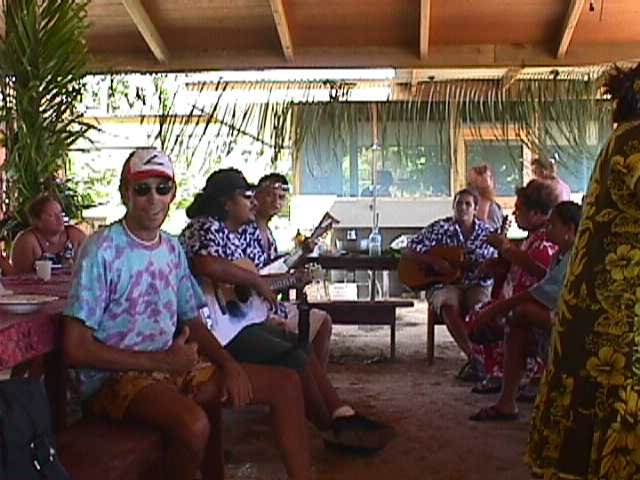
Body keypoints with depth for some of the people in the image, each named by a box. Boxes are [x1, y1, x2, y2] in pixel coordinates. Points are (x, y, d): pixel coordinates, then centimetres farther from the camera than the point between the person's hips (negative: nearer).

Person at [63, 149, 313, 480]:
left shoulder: (172, 249, 9)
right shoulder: (103, 250, -13)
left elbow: (194, 325, 14)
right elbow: (76, 349, -16)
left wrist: (228, 364, -6)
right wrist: (162, 360, -18)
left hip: (171, 366, 7)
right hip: (115, 377, -7)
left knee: (286, 385, -2)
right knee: (194, 422, -37)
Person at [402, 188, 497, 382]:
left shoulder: (486, 233, 7)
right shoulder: (440, 228, 3)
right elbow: (409, 252, -2)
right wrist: (434, 262, -15)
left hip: (476, 284, 1)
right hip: (445, 282, -1)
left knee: (482, 306, -32)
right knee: (449, 306, -34)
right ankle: (474, 357, -36)